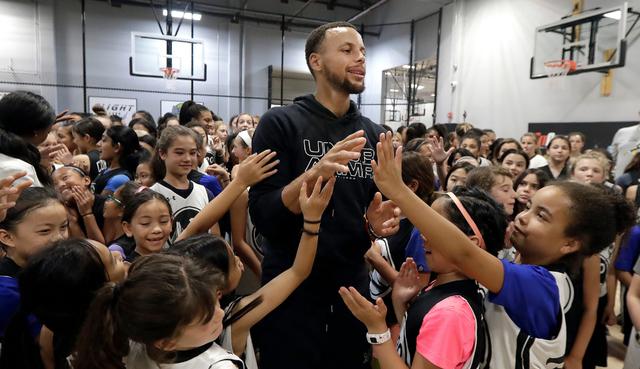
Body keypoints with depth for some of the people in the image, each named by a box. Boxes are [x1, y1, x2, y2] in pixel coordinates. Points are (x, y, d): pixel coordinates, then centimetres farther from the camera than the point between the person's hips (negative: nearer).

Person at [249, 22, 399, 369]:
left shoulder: (374, 135, 4)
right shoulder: (279, 123, -10)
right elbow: (263, 216, -15)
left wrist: (377, 223, -10)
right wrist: (314, 174, -30)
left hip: (352, 286, 5)